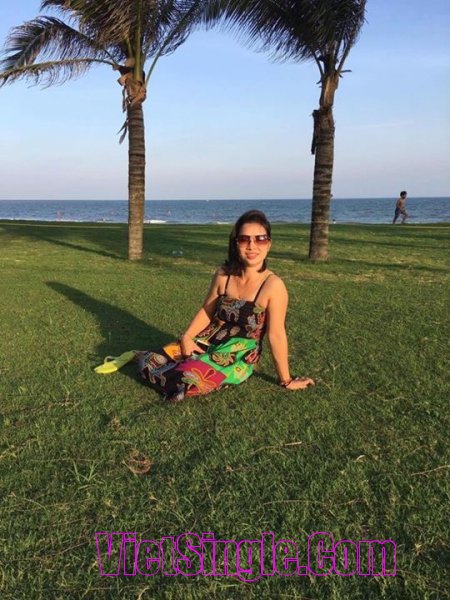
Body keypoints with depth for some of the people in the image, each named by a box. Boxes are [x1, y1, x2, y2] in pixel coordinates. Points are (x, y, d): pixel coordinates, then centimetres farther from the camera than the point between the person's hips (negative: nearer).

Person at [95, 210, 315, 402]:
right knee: (151, 365, -7)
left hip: (238, 357, -4)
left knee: (183, 383, -24)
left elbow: (276, 335, -17)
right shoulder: (223, 274, -6)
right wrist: (186, 336, -7)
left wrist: (286, 380, -9)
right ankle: (138, 356, 31)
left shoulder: (273, 286, -22)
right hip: (208, 341, 4)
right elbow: (206, 311, 6)